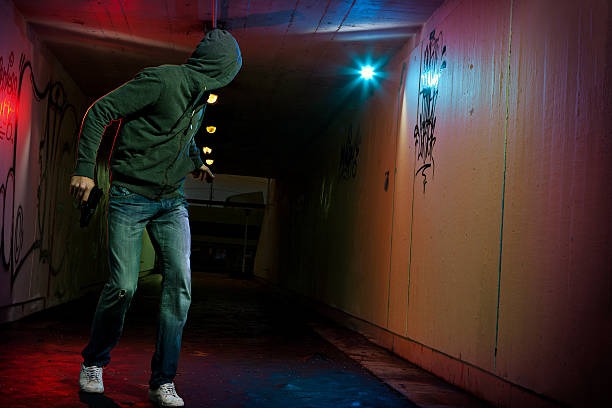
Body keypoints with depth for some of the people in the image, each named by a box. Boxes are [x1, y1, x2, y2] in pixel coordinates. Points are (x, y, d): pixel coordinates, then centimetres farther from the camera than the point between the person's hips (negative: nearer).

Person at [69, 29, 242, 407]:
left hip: (172, 203, 6)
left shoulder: (200, 96, 11)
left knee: (180, 284, -8)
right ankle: (93, 363, 20)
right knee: (123, 287, -7)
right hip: (131, 198, -6)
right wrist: (85, 169, -19)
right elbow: (100, 112, -15)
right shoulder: (162, 79, -15)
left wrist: (196, 162, 43)